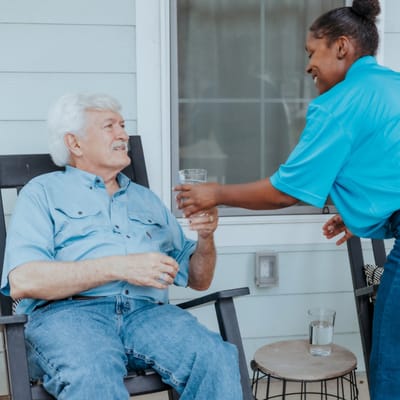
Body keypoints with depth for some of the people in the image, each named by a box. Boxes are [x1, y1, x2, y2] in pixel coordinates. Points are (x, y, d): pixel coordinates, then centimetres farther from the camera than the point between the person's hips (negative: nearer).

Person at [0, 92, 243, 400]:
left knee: (217, 358, -28)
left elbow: (199, 281, 27)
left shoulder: (146, 199, 27)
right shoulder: (44, 192, 12)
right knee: (93, 375, -38)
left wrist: (206, 237, 4)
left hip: (147, 312, 4)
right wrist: (118, 267, -12)